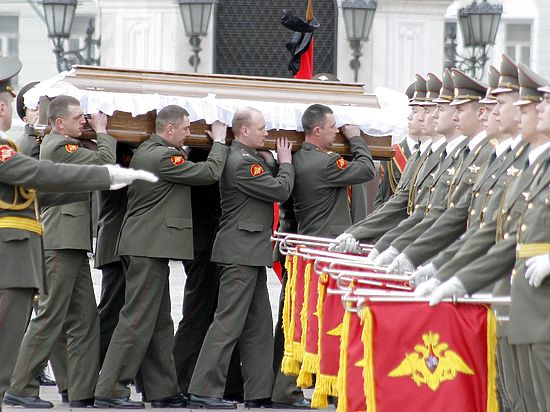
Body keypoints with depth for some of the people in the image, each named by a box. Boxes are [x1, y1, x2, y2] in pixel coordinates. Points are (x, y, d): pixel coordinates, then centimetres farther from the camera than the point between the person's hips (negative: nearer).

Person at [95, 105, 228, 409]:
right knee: (137, 319, -9)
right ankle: (110, 390, -9)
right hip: (151, 247, -10)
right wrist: (219, 142, 3)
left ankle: (162, 390, 17)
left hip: (145, 247, 10)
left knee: (160, 323, 13)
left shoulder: (144, 152, 13)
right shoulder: (163, 156, -16)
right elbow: (210, 173, -11)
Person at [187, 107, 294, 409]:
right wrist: (286, 162, 0)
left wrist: (279, 162, 10)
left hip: (250, 253, 10)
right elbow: (280, 190, -16)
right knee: (229, 322, -9)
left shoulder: (243, 158, 14)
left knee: (258, 325, 12)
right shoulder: (242, 162, -17)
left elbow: (272, 187, 19)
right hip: (241, 252, -10)